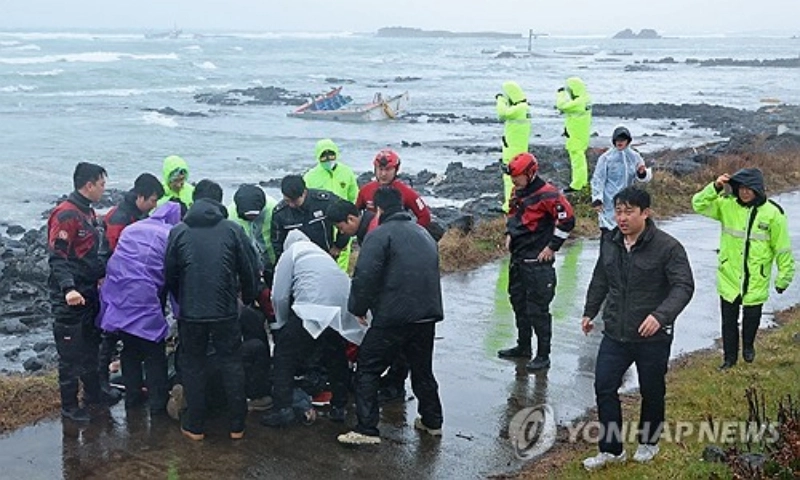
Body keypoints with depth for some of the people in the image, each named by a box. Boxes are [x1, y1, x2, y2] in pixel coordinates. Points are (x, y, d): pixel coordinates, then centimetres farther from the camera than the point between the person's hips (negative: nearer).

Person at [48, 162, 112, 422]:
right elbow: (57, 258, -23)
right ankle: (69, 405, 12)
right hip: (70, 298, -9)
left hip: (90, 293, 9)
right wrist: (68, 288, -34)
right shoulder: (65, 215, -18)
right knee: (71, 353, 1)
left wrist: (103, 275, 15)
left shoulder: (89, 213, 11)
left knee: (91, 345, 20)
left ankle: (93, 392, 34)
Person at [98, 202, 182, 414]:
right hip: (143, 299, -6)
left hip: (116, 296, 6)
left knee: (130, 348, 21)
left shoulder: (131, 229, 17)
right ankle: (158, 402, 10)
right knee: (154, 352, 7)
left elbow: (116, 260, 21)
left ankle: (132, 396, 29)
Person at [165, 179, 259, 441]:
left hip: (190, 312, 0)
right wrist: (248, 298, 18)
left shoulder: (178, 231, -1)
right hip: (225, 311, 0)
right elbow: (250, 270, 0)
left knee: (193, 365, 13)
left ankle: (194, 425, 18)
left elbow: (169, 274, 5)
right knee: (232, 364, 11)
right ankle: (237, 425, 15)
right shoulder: (233, 230, -3)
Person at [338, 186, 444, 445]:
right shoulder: (424, 234, 19)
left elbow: (365, 276, -17)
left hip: (393, 317, -7)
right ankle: (432, 421, 32)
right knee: (422, 370, 23)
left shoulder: (380, 235, -8)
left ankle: (366, 429, -2)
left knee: (367, 370, 2)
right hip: (427, 314, 7)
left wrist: (358, 309, -5)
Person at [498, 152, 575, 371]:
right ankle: (523, 347, 33)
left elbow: (567, 219, -18)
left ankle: (543, 355, 5)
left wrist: (552, 247, -14)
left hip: (538, 262, -9)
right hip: (517, 259, 9)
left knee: (538, 310, -4)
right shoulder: (518, 192, 10)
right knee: (519, 304, 18)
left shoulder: (547, 194, -17)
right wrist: (509, 234, 15)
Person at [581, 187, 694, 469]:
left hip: (653, 338, -5)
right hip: (615, 335, 5)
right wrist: (589, 312, 23)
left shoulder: (667, 247, -15)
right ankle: (611, 449, 14)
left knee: (652, 392, 13)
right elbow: (600, 281, 19)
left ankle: (649, 443, 36)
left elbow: (683, 286, -20)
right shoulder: (610, 244, 4)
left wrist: (661, 315, -33)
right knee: (604, 387, 2)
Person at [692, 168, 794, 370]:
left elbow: (783, 249, -4)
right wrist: (715, 187, -23)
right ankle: (730, 356, 32)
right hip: (728, 278, 1)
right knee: (729, 321, 13)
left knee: (752, 319, 18)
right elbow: (699, 204, -8)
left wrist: (784, 278, 1)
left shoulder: (773, 213, -12)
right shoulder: (727, 205, -6)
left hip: (756, 282, -1)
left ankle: (748, 346, 47)